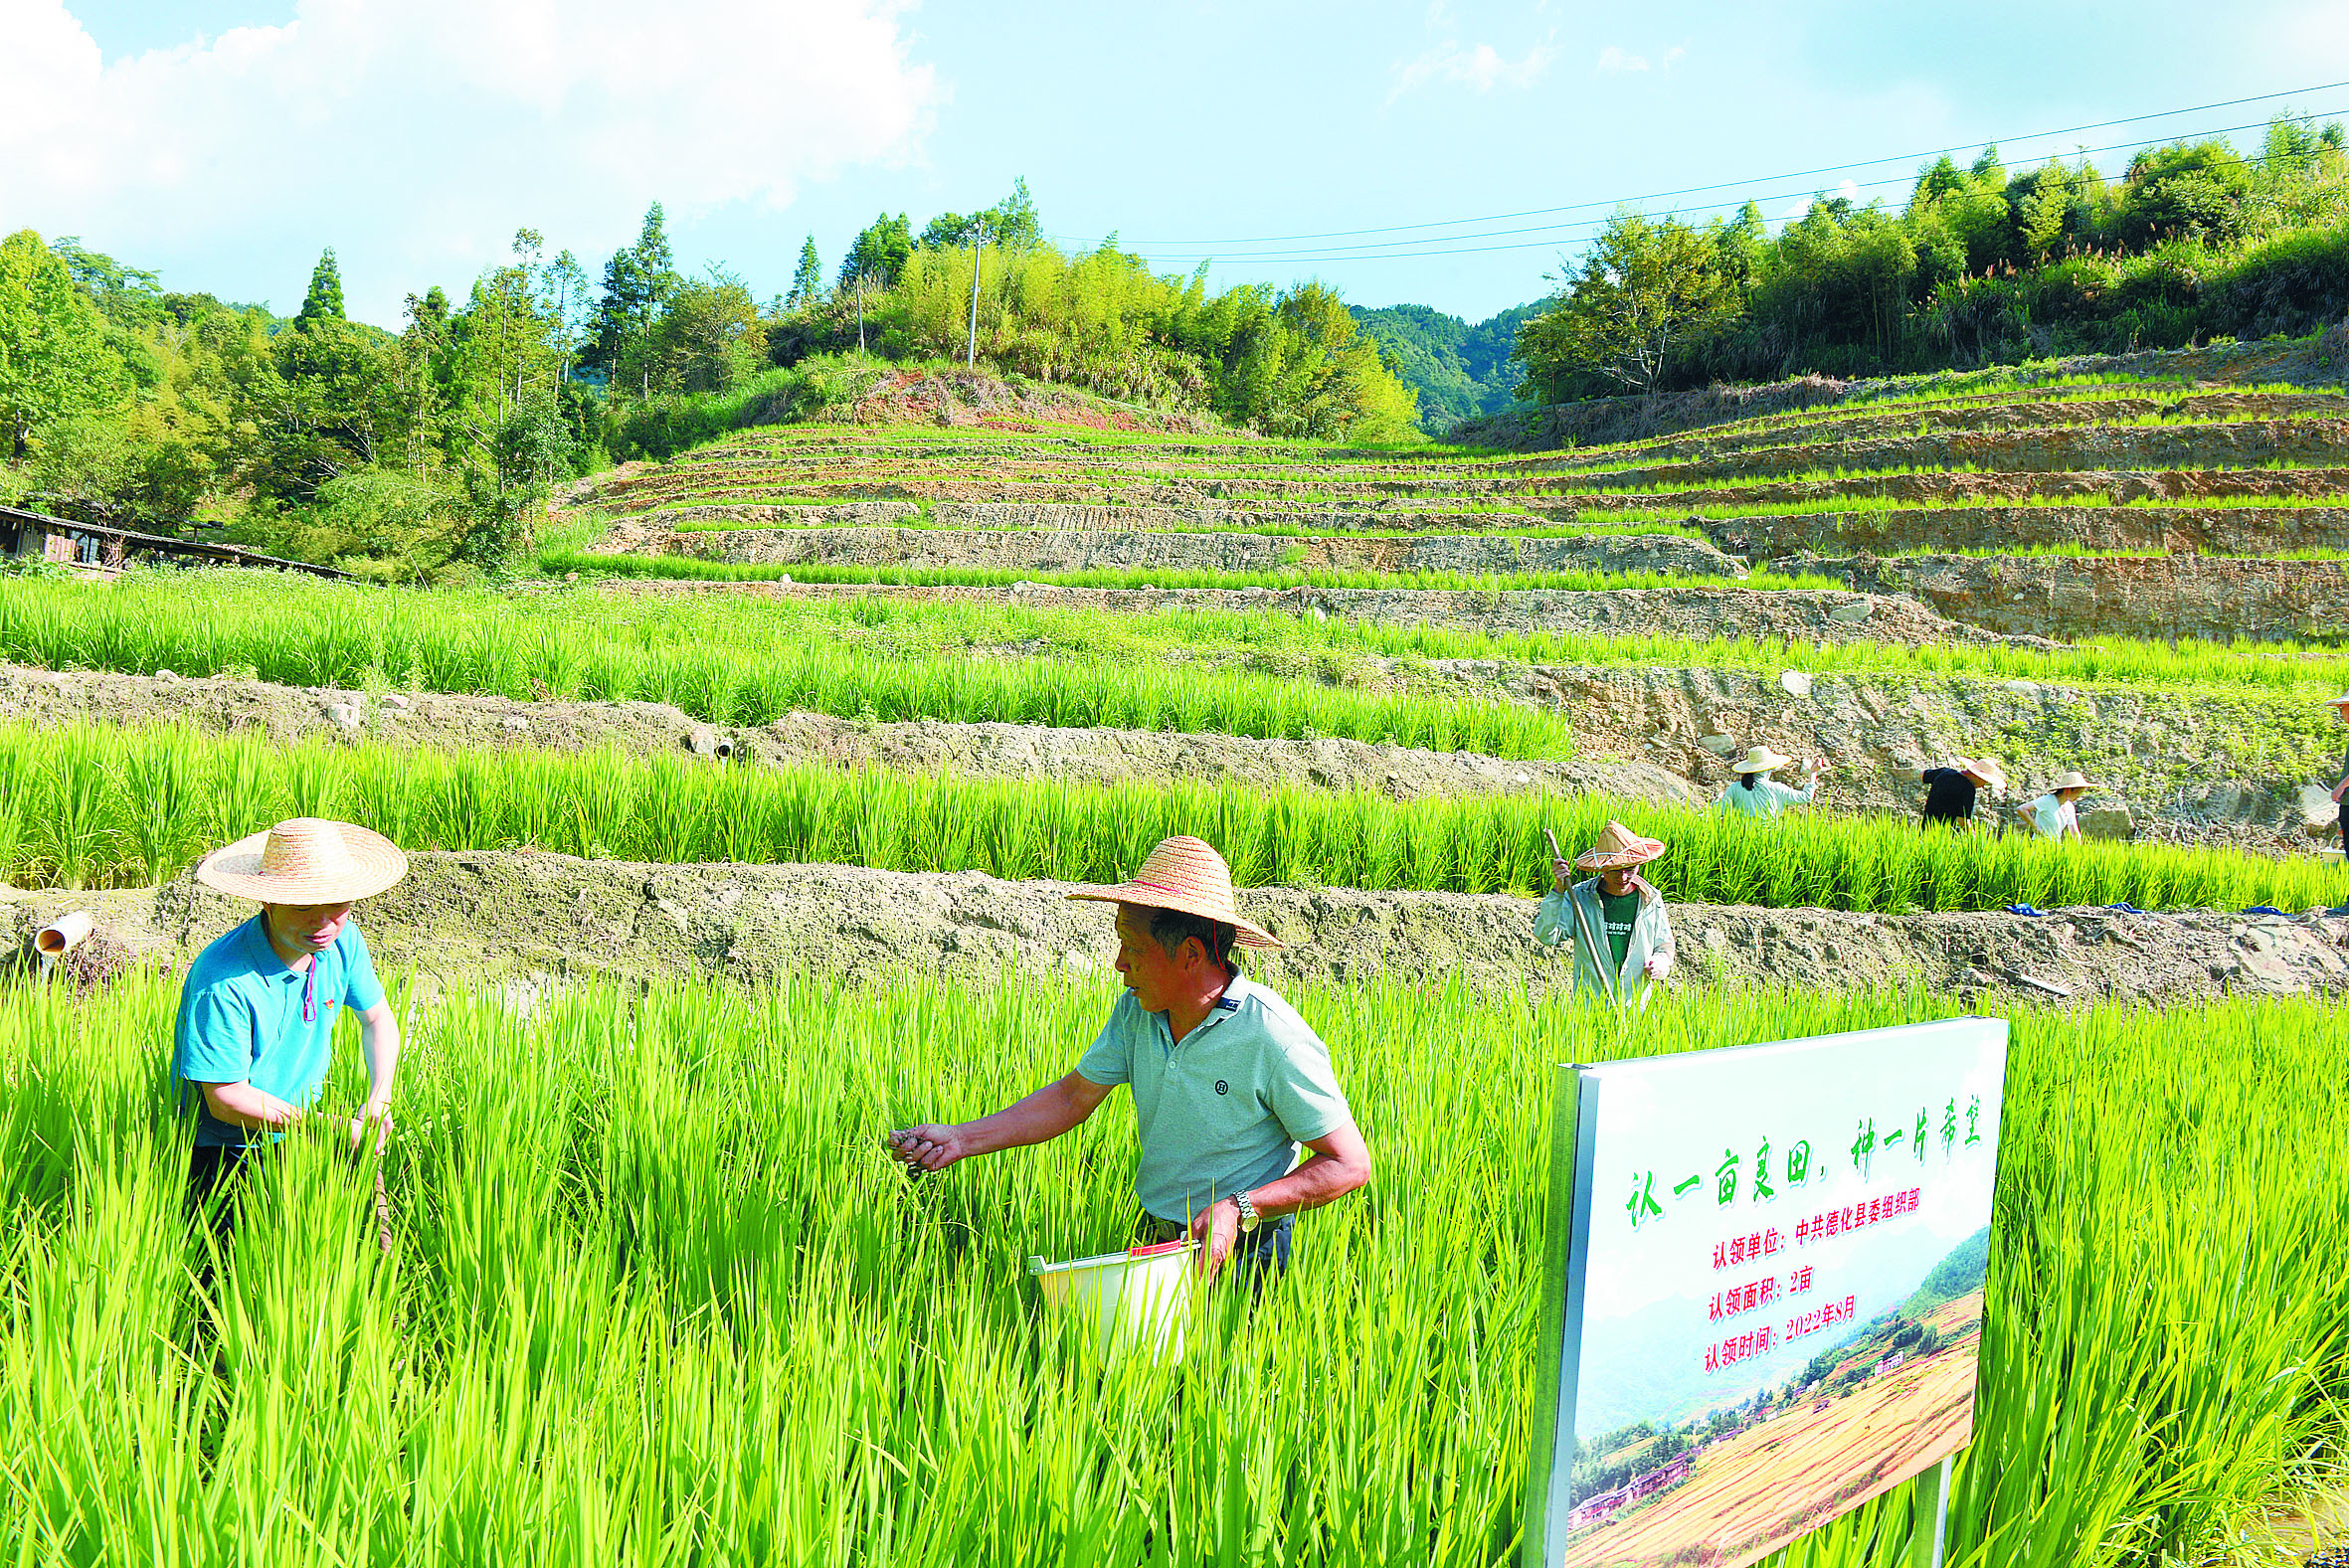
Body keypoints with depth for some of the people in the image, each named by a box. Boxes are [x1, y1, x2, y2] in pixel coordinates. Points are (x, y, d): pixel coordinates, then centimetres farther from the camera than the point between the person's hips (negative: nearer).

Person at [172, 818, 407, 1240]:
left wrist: (378, 1100, -2)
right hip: (224, 1154, -6)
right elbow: (226, 1099, -20)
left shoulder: (342, 940, -4)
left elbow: (378, 1019, 13)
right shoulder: (223, 980, -25)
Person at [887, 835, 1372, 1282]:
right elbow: (1072, 1098, 10)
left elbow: (1349, 1164, -15)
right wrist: (962, 1138, 2)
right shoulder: (1137, 1011, 0)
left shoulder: (1274, 1039, -20)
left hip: (1238, 1260, -6)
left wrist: (1239, 1208, -24)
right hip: (1154, 1241, 6)